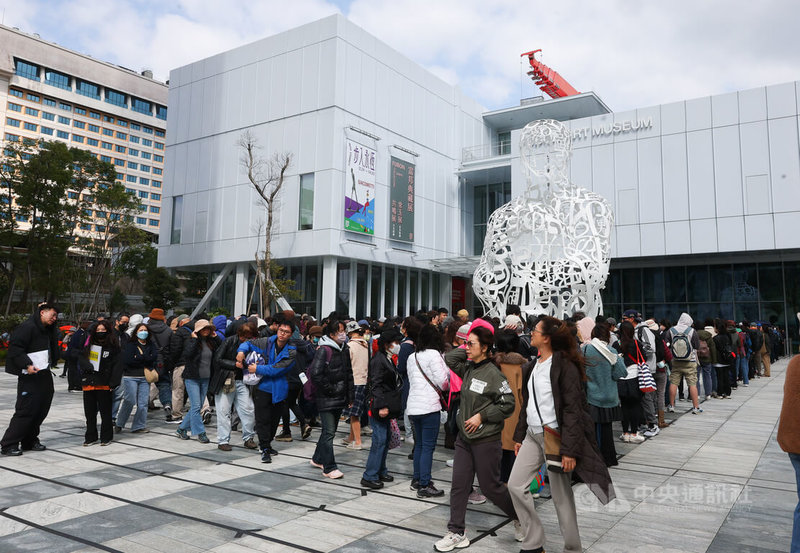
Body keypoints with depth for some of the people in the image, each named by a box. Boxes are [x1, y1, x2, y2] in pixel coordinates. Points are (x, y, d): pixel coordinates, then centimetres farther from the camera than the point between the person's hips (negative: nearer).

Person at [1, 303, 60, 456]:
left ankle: (30, 441, 23)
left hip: (45, 376, 9)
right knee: (25, 410, -7)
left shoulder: (48, 330, 16)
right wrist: (27, 365, -22)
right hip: (30, 377, -9)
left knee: (41, 410, 11)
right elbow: (15, 348, -16)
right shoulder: (27, 327, -10)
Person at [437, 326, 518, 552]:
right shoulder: (468, 369, 3)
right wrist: (469, 350, 1)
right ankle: (457, 533, 18)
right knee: (459, 486, 7)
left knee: (490, 487, 7)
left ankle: (519, 516, 33)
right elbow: (449, 359, 10)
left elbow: (508, 404, -16)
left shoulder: (493, 374, -17)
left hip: (486, 440, -7)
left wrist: (481, 416, -17)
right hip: (464, 438, 7)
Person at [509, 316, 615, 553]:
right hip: (532, 435, 8)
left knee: (561, 496, 2)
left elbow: (573, 409, -17)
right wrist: (519, 436, 17)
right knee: (515, 485, 5)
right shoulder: (533, 366, 11)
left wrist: (569, 449, -21)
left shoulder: (565, 366, -14)